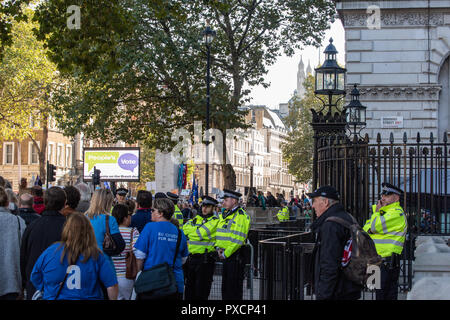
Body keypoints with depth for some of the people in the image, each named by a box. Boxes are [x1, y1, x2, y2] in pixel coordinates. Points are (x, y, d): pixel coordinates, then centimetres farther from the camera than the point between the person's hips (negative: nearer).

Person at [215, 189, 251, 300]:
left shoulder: (241, 216, -13)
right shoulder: (223, 215, 14)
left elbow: (238, 239, -19)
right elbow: (219, 234, 20)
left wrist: (226, 253, -15)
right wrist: (218, 248, 2)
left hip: (235, 255, -9)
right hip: (225, 255, 9)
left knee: (234, 286, -4)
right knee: (225, 286, 14)